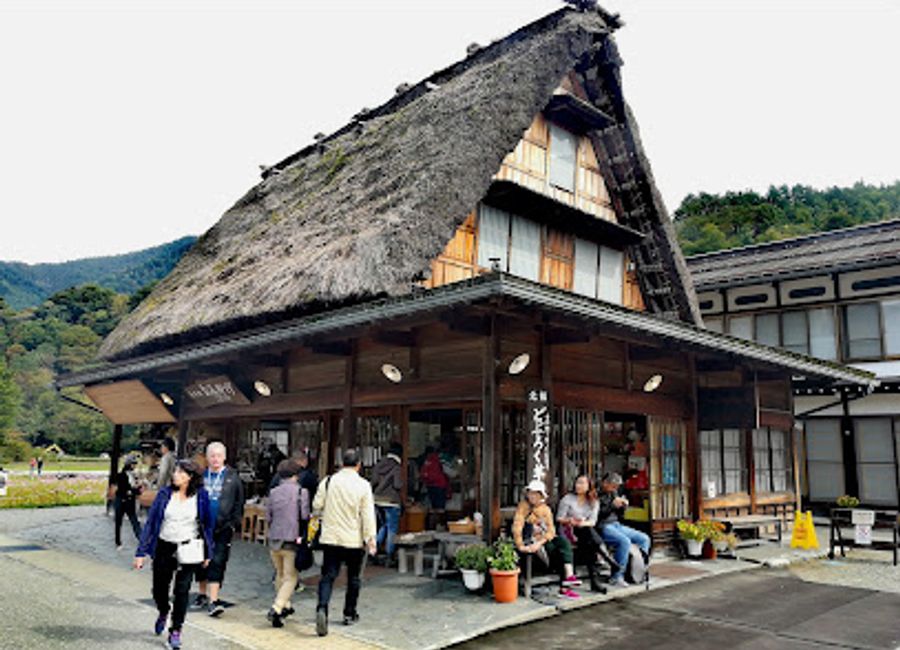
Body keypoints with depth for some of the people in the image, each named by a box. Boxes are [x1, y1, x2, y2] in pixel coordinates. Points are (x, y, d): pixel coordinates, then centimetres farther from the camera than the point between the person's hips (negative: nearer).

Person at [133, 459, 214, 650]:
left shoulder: (201, 496, -5)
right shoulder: (164, 494, -3)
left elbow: (207, 524, 3)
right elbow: (151, 522, -1)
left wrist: (207, 552, 5)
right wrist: (141, 552, -4)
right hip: (164, 548, 2)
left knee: (182, 591, -1)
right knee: (159, 589, 13)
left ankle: (175, 631, 16)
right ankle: (163, 613, 46)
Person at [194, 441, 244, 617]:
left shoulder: (232, 477, 1)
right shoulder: (200, 475, 4)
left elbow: (239, 503, 4)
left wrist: (234, 523, -3)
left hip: (223, 528, -2)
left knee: (217, 562, -6)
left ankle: (213, 600, -5)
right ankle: (203, 593, 33)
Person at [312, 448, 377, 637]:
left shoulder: (328, 481, -2)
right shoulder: (363, 485, -8)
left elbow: (317, 506, 3)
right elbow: (368, 515, -9)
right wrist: (370, 539, -3)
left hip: (330, 538, 1)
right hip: (354, 540, -1)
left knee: (328, 575, 3)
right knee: (353, 577, 15)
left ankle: (322, 608, -19)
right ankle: (350, 614, 25)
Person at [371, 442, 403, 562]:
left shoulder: (378, 465, 4)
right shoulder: (397, 468, -13)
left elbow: (373, 482, 2)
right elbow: (398, 485, -18)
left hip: (377, 500, 6)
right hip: (391, 502, -6)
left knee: (384, 525, 22)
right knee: (392, 528, 5)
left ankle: (376, 543, 3)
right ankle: (389, 555, 8)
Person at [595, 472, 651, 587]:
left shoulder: (613, 493, 13)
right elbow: (597, 514, -21)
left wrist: (623, 505, 0)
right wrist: (612, 504, -22)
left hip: (616, 525, 9)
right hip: (603, 527, -9)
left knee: (644, 539, 3)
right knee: (625, 542, -32)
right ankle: (616, 576, -22)